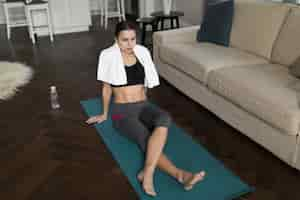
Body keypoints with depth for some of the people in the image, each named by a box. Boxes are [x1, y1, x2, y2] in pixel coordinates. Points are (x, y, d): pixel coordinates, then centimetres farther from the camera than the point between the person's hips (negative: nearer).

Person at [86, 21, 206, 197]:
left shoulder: (143, 52, 6)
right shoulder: (108, 55, -3)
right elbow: (107, 87, 7)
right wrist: (105, 114, 16)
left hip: (144, 106, 3)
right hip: (122, 111, -2)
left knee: (165, 118, -34)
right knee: (146, 139, -31)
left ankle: (147, 172, -45)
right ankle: (180, 174, -47)